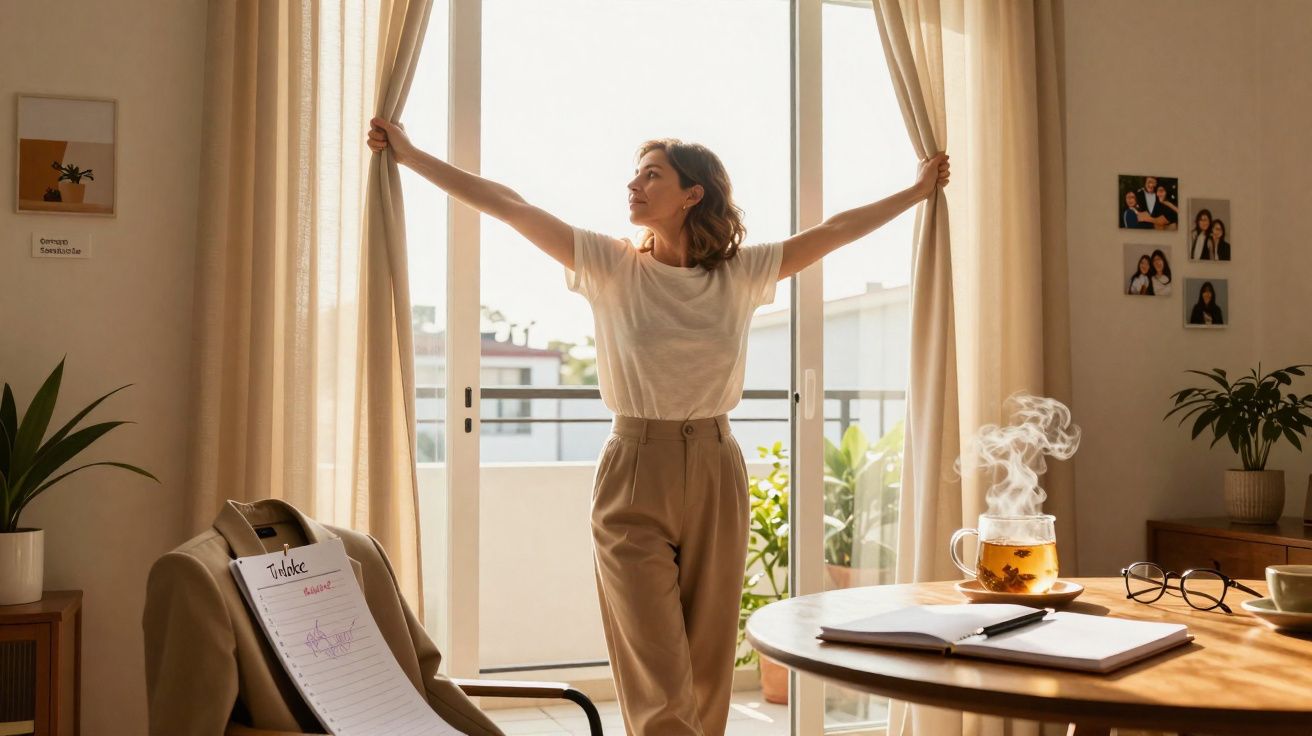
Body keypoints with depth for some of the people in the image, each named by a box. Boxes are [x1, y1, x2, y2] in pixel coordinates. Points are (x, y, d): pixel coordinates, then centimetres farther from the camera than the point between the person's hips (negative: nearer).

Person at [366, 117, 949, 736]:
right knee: (658, 684, -4)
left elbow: (833, 231, 13)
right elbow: (508, 206, -2)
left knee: (709, 671, 8)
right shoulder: (610, 266, 0)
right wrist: (410, 156, -1)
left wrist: (917, 191, 19)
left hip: (716, 476, 2)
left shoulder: (740, 275, 5)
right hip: (635, 479, -2)